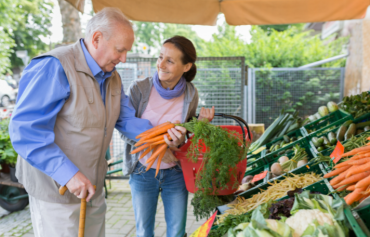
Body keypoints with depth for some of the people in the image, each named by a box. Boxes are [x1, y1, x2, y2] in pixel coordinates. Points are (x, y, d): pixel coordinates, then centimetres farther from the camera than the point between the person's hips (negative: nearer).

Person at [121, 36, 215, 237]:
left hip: (175, 173, 1)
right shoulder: (139, 88, -15)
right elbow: (125, 131, -11)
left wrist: (201, 122, -15)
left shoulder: (190, 94, -8)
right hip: (142, 172, -1)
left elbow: (188, 135, 4)